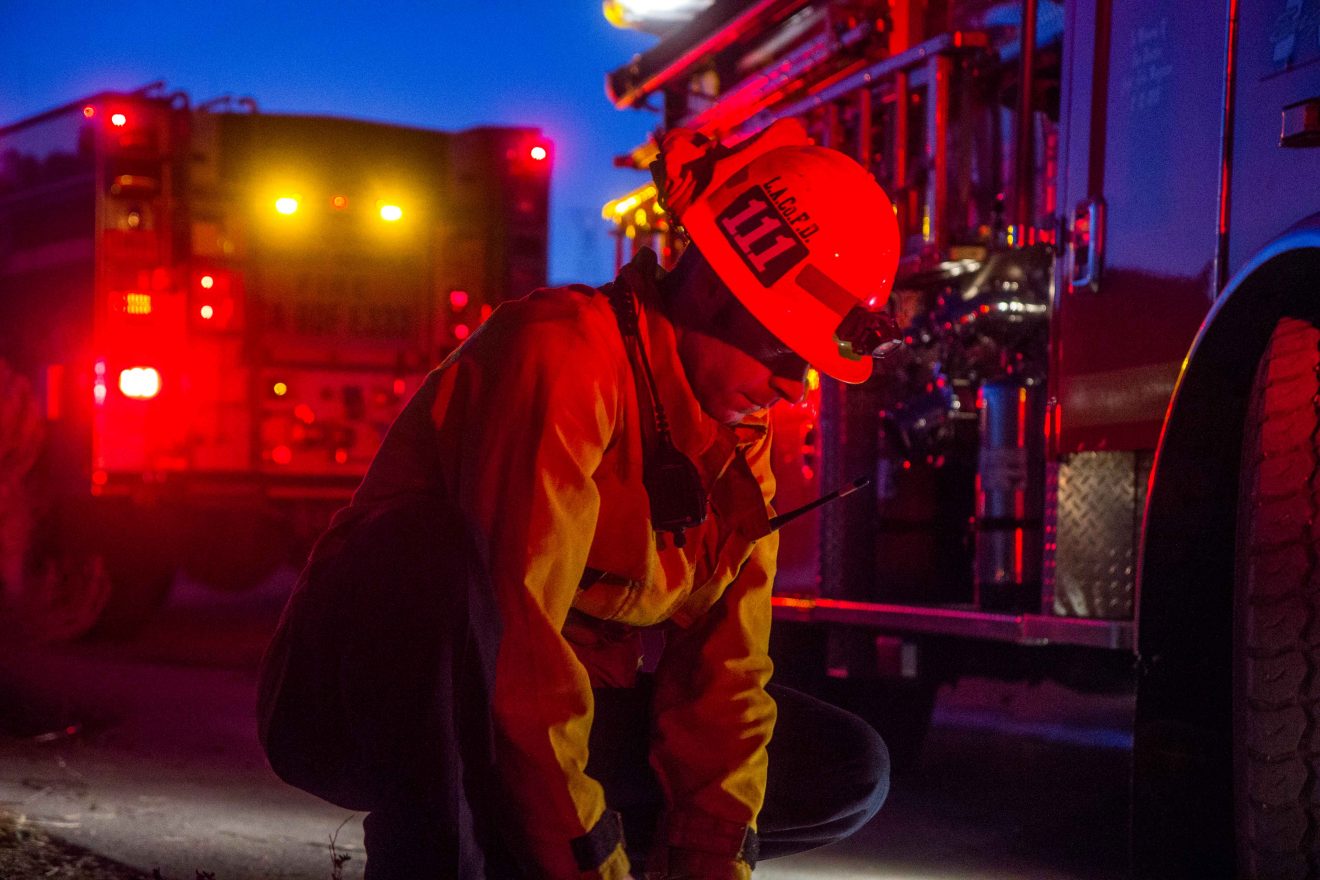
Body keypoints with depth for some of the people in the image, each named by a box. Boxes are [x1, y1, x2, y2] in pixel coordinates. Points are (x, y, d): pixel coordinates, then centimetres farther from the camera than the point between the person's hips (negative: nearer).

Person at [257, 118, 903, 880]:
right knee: (449, 554, -39)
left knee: (849, 773, 1)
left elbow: (722, 670, -4)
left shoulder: (742, 443, 4)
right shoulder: (567, 351, -22)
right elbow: (514, 625, -30)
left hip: (563, 716, 8)